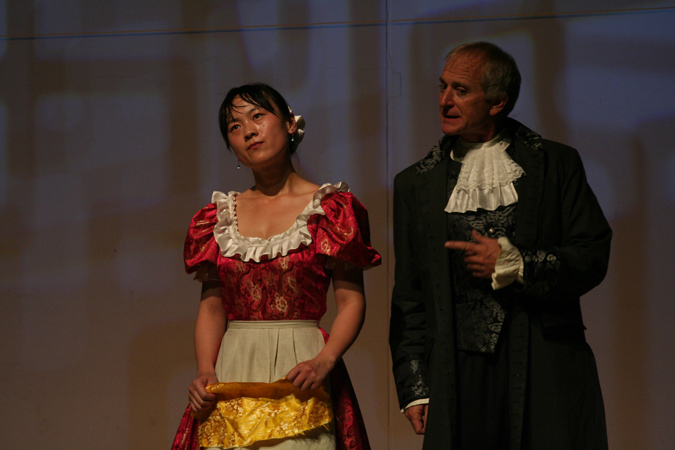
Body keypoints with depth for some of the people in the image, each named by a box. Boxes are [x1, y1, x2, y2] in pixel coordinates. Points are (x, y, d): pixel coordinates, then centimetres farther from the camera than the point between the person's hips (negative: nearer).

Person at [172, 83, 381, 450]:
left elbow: (351, 301, -3)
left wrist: (324, 361, -19)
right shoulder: (221, 216, 13)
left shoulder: (329, 208, 2)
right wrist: (205, 372, -3)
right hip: (232, 371, 3)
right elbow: (212, 306, 13)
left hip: (297, 372, -3)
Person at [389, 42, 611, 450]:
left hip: (546, 368, -1)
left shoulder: (556, 164, 6)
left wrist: (513, 265, -10)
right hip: (458, 375, 2)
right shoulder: (416, 184, 13)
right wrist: (414, 387, 4)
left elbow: (593, 258, 2)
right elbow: (408, 297, 11)